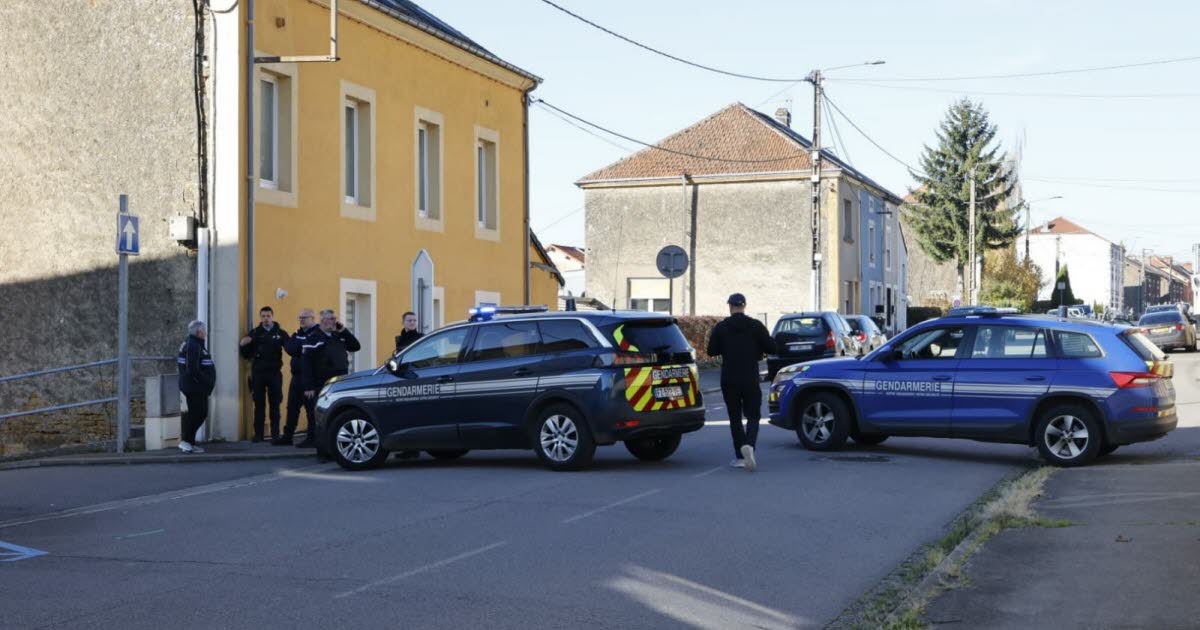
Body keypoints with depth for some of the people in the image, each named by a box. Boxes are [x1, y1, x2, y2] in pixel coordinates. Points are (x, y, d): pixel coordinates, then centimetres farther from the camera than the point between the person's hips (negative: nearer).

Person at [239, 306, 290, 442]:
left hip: (274, 373, -1)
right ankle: (258, 434, 8)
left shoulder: (280, 333, 3)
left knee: (275, 405, 3)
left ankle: (275, 434, 7)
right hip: (258, 373, 1)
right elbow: (246, 355, 7)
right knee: (259, 405, 4)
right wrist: (243, 345, -13)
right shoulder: (254, 333, 7)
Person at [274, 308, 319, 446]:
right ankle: (287, 437, 19)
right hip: (297, 375, 9)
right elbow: (289, 348, 7)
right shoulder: (299, 333, 18)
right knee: (292, 407, 12)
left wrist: (296, 349, -4)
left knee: (311, 409, -4)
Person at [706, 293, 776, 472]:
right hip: (750, 379, 0)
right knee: (753, 415, 5)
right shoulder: (756, 326, -1)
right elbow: (771, 348, -2)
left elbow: (711, 351, 1)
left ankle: (740, 457, 5)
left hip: (729, 380, 0)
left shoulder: (721, 327, -1)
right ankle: (748, 445, -22)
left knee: (735, 418, 9)